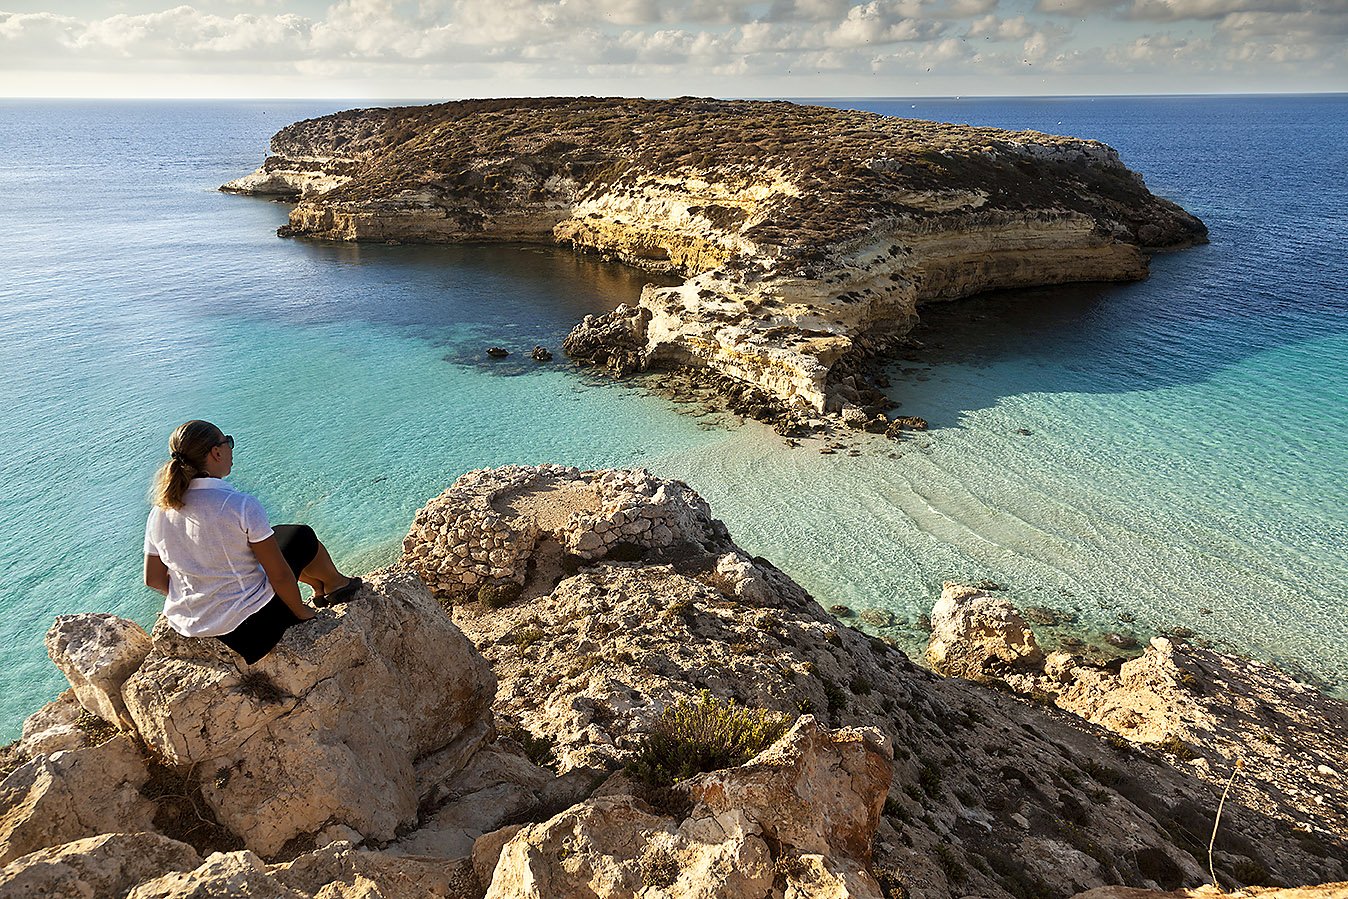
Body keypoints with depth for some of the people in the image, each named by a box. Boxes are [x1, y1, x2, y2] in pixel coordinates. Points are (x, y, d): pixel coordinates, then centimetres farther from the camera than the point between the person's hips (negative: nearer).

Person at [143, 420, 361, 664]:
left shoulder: (159, 512, -5)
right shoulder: (241, 506, -24)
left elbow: (153, 579, 5)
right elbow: (279, 575, -19)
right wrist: (302, 613, -2)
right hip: (248, 627, -7)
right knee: (303, 536, 13)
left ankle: (320, 586, 45)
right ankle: (334, 583, 40)